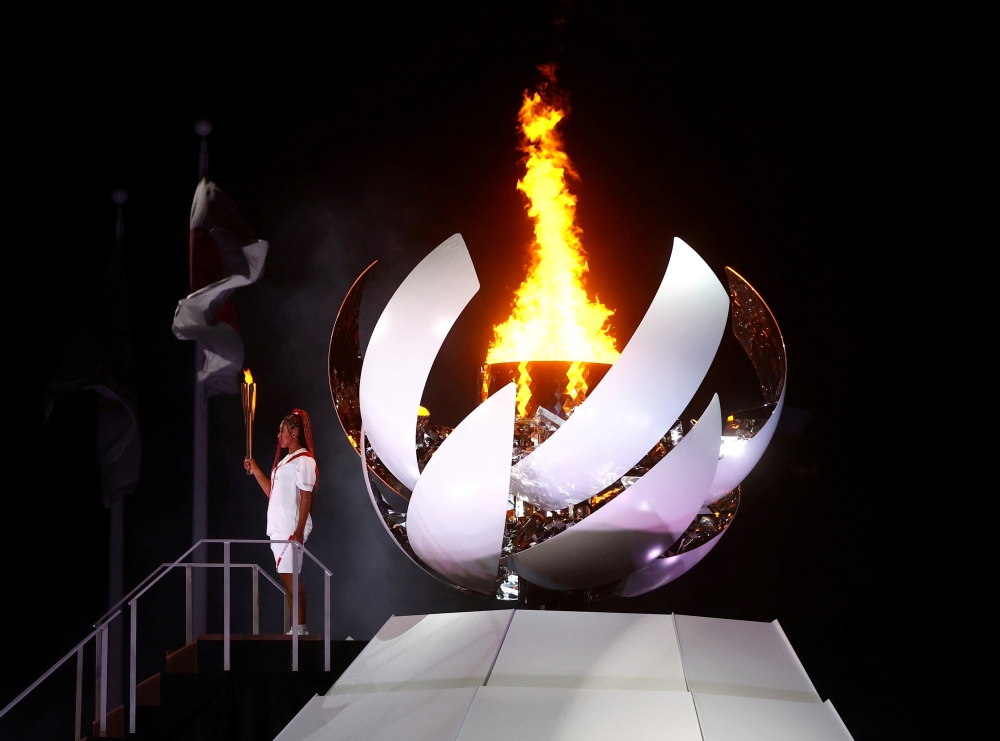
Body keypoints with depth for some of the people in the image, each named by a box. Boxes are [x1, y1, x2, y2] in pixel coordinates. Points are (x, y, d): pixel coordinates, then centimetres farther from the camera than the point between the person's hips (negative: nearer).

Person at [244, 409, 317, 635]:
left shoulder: (303, 460, -10)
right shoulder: (286, 460, 19)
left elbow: (306, 498, -15)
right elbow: (273, 492, 23)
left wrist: (299, 531, -21)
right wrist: (255, 470, 19)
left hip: (291, 529, -9)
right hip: (279, 528, 9)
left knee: (290, 577, -10)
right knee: (288, 578, 8)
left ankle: (299, 628, -10)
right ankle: (296, 628, 9)